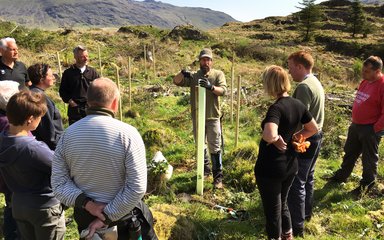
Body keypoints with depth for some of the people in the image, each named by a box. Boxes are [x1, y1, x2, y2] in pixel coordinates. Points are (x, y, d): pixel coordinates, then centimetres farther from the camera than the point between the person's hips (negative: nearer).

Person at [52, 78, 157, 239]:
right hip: (124, 214, -3)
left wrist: (87, 203, -16)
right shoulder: (127, 134, -21)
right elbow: (137, 188, -24)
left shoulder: (67, 134, -8)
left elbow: (59, 182, -8)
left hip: (84, 214, 4)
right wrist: (108, 217, -18)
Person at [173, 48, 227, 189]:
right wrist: (182, 73, -28)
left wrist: (210, 86, -36)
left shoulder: (218, 74, -1)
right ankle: (205, 169, 35)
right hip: (197, 118, 3)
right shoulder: (193, 76, 4)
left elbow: (223, 90, -17)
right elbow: (176, 82, -7)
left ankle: (218, 176, 12)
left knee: (215, 148, 2)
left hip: (213, 117, -3)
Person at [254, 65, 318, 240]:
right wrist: (292, 138, 8)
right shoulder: (298, 105, -2)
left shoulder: (276, 108, -24)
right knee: (282, 203, 28)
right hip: (290, 165, 8)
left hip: (270, 167, -8)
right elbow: (313, 129, 11)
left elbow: (269, 136, -42)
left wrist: (278, 139, -21)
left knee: (272, 210, 12)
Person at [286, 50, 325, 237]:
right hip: (316, 136, 10)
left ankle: (296, 226, 6)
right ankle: (306, 212, 39)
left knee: (296, 182, -2)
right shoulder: (316, 83, 11)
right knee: (307, 177, 22)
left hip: (304, 139, -10)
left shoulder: (304, 86, -21)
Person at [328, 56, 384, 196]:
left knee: (369, 158, 9)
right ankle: (341, 176, 39)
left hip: (370, 129, -8)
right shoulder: (365, 82, 5)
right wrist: (354, 120, 13)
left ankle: (366, 184, 28)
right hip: (356, 125, 8)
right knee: (350, 153, 22)